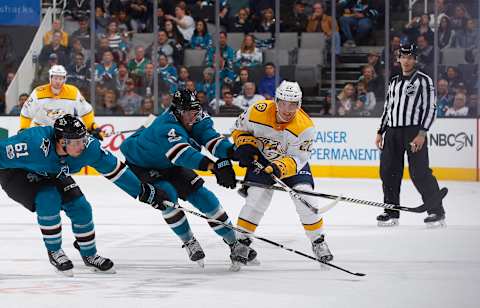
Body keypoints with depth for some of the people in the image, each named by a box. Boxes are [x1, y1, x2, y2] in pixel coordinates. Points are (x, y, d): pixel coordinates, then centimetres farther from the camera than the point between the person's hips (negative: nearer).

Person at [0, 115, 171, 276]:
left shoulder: (89, 147, -26)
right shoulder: (35, 145, -42)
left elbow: (114, 169, -14)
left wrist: (145, 192, -10)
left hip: (52, 175, 5)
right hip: (16, 174, -5)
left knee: (80, 207, -7)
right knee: (48, 201, -28)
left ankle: (89, 255, 17)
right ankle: (54, 252, -5)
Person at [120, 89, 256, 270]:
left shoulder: (197, 120, -16)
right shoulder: (166, 127, -40)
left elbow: (211, 138, -30)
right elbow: (183, 154, -55)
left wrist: (231, 151, -51)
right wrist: (214, 166, -67)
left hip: (170, 167, 7)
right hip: (141, 165, -7)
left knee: (201, 195, -3)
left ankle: (233, 243, 4)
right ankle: (189, 243, -7)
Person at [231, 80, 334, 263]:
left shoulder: (305, 126, -29)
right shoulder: (258, 112, -24)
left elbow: (297, 159, -27)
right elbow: (239, 129, -4)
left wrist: (279, 167, -45)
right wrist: (245, 146, -21)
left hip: (292, 161, 0)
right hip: (261, 159, 0)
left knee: (305, 198, -15)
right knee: (257, 196, -17)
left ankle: (318, 241, 5)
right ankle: (240, 241, -3)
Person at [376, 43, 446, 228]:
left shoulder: (423, 80, -1)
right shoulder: (394, 82, 19)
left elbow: (430, 108, -8)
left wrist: (422, 133, -16)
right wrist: (380, 132, 16)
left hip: (414, 131, -6)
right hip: (392, 132, 6)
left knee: (419, 173, -11)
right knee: (388, 171, 3)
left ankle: (437, 212, -6)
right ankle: (391, 212, 12)